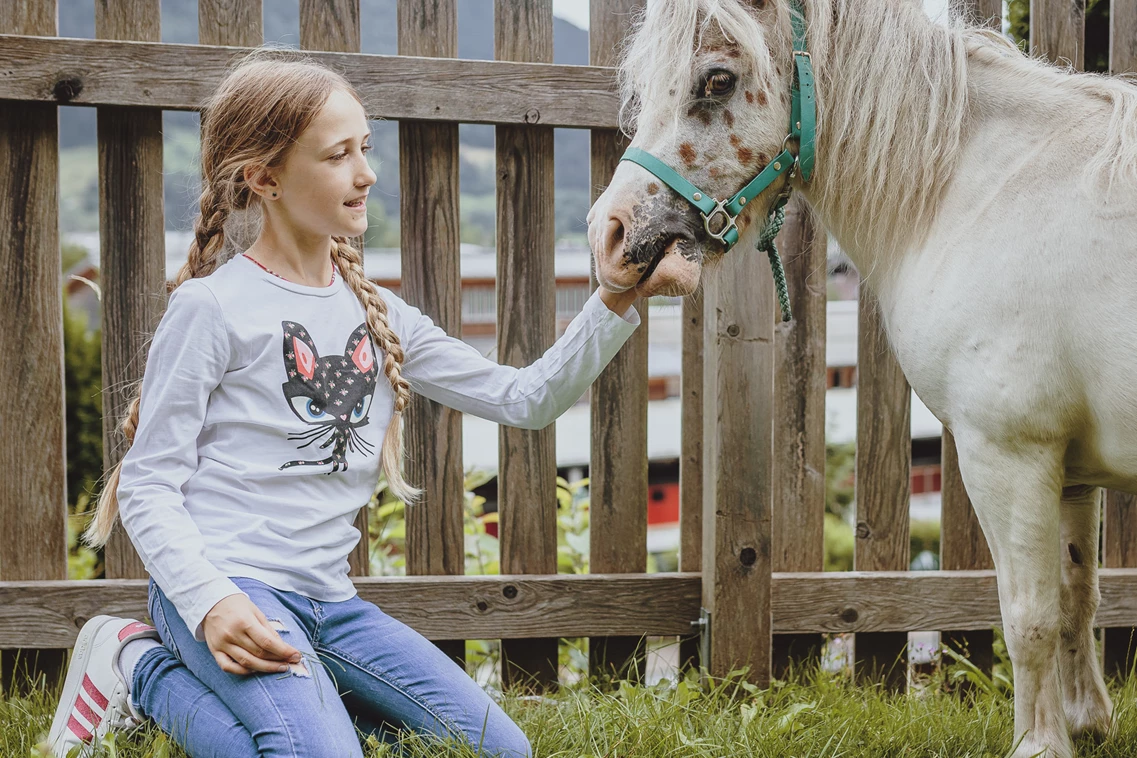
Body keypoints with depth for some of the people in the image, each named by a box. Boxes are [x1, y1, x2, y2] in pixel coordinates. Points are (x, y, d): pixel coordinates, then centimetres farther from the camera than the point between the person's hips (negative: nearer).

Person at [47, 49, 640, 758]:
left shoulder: (376, 315, 13)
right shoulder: (212, 307, -6)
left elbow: (525, 399, 10)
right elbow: (148, 484, -8)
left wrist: (616, 305, -3)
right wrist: (208, 601, -24)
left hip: (331, 603, 7)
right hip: (228, 587, -7)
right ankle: (146, 669, -3)